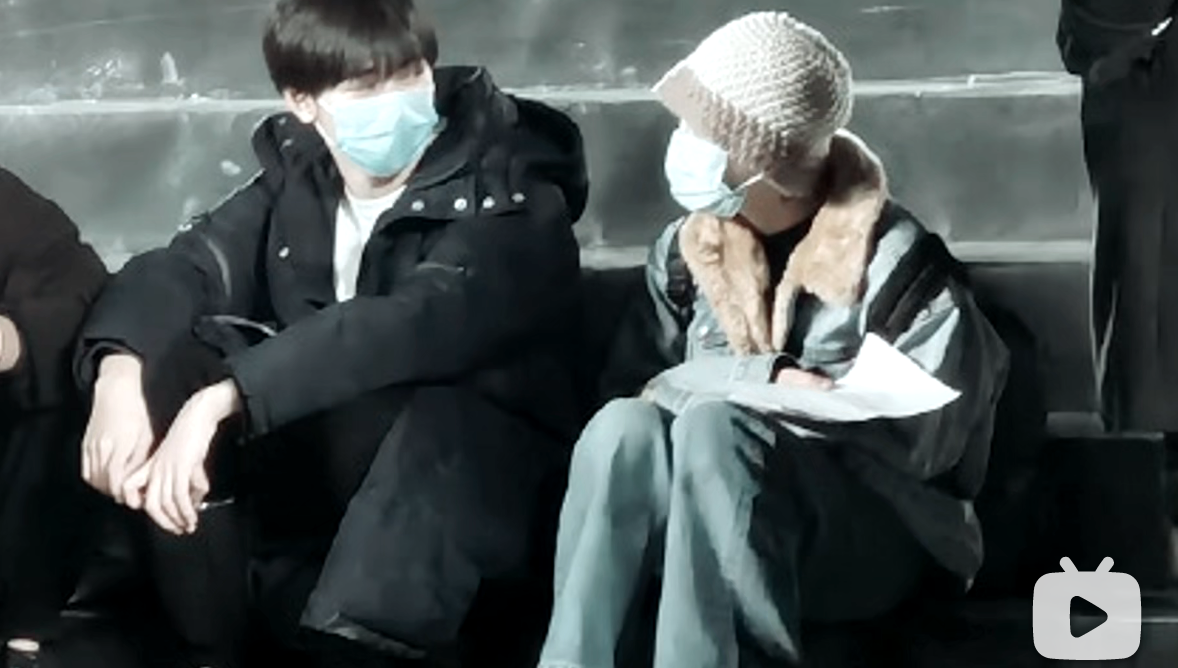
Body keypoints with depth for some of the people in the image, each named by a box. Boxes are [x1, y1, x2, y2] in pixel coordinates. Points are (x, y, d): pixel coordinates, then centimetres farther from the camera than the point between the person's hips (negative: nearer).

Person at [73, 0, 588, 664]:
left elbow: (419, 322, -32)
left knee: (438, 422, -37)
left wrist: (227, 395, -42)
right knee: (162, 359, -16)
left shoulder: (506, 194, -14)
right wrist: (121, 372, -32)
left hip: (472, 467, -5)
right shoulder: (299, 178, 4)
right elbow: (185, 268, -8)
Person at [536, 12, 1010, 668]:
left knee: (715, 425, -33)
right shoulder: (690, 247, 8)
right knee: (624, 426, -28)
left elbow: (924, 436, -13)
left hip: (872, 528, -4)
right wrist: (761, 377, -18)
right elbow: (632, 383, -1)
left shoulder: (892, 255, -8)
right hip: (701, 525, 4)